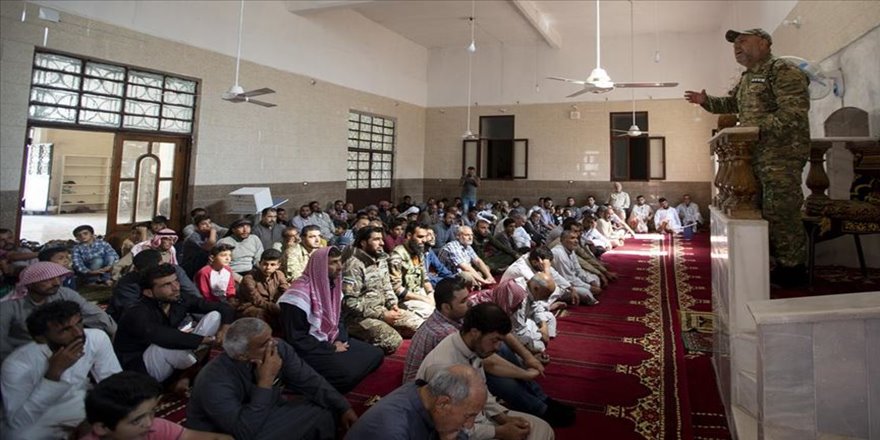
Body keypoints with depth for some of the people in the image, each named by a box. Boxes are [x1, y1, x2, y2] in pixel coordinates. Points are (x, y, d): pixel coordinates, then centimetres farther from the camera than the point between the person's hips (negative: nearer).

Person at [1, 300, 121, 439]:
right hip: (36, 422, -2)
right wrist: (54, 372, -36)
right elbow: (19, 424, -28)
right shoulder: (18, 364, -25)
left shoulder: (97, 338, -19)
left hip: (81, 405, 2)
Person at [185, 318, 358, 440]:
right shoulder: (215, 381, -34)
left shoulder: (279, 348, -16)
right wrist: (265, 381, -39)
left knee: (324, 413, -11)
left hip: (268, 415, 6)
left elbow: (310, 381, -8)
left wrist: (343, 408, -16)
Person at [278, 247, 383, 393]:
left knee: (376, 354, -1)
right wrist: (331, 349, -17)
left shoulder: (333, 286, 5)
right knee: (347, 372, -30)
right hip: (309, 351, -9)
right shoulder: (300, 294, -22)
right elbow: (297, 340, -21)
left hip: (333, 341, 9)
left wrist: (340, 340, -5)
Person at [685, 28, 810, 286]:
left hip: (780, 154, -10)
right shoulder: (746, 78, 20)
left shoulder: (783, 71, -10)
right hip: (755, 156, 10)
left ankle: (792, 270, 2)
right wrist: (706, 100, 17)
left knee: (779, 213, -9)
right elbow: (730, 103, 34)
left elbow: (794, 112, -20)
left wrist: (758, 129, -24)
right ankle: (780, 263, 25)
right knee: (761, 211, 14)